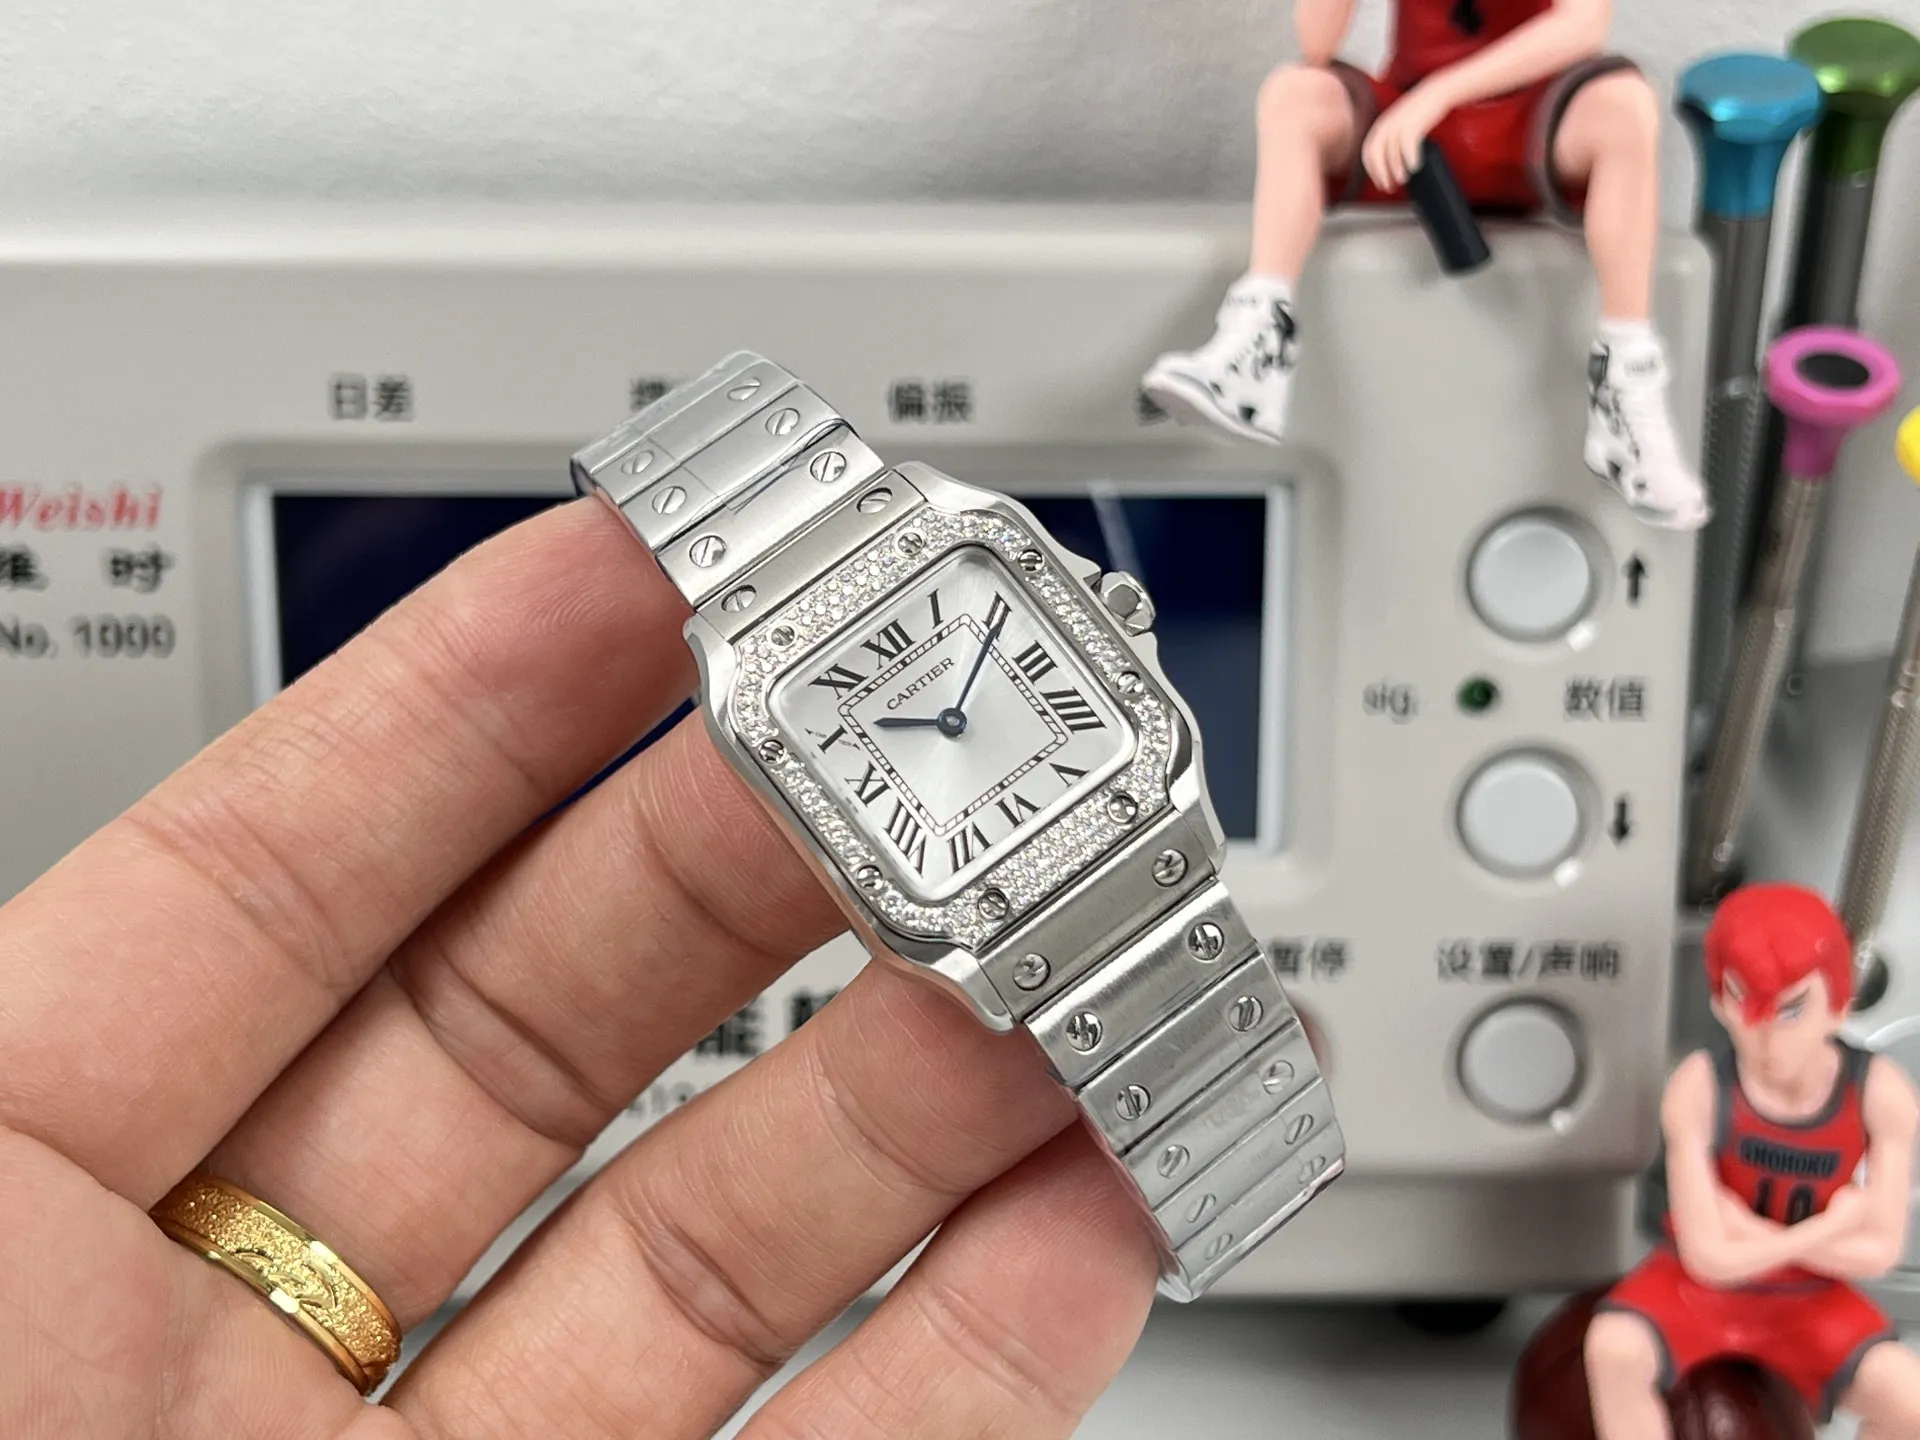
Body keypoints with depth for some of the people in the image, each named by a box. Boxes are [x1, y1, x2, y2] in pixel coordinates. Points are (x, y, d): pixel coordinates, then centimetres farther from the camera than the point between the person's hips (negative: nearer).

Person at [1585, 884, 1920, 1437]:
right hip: (1697, 1287, -2)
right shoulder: (1700, 1087, -27)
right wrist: (1829, 1228, -19)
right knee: (1614, 1348, -32)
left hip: (1810, 1301, 2)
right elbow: (1709, 1256, -25)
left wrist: (1757, 1236, -22)